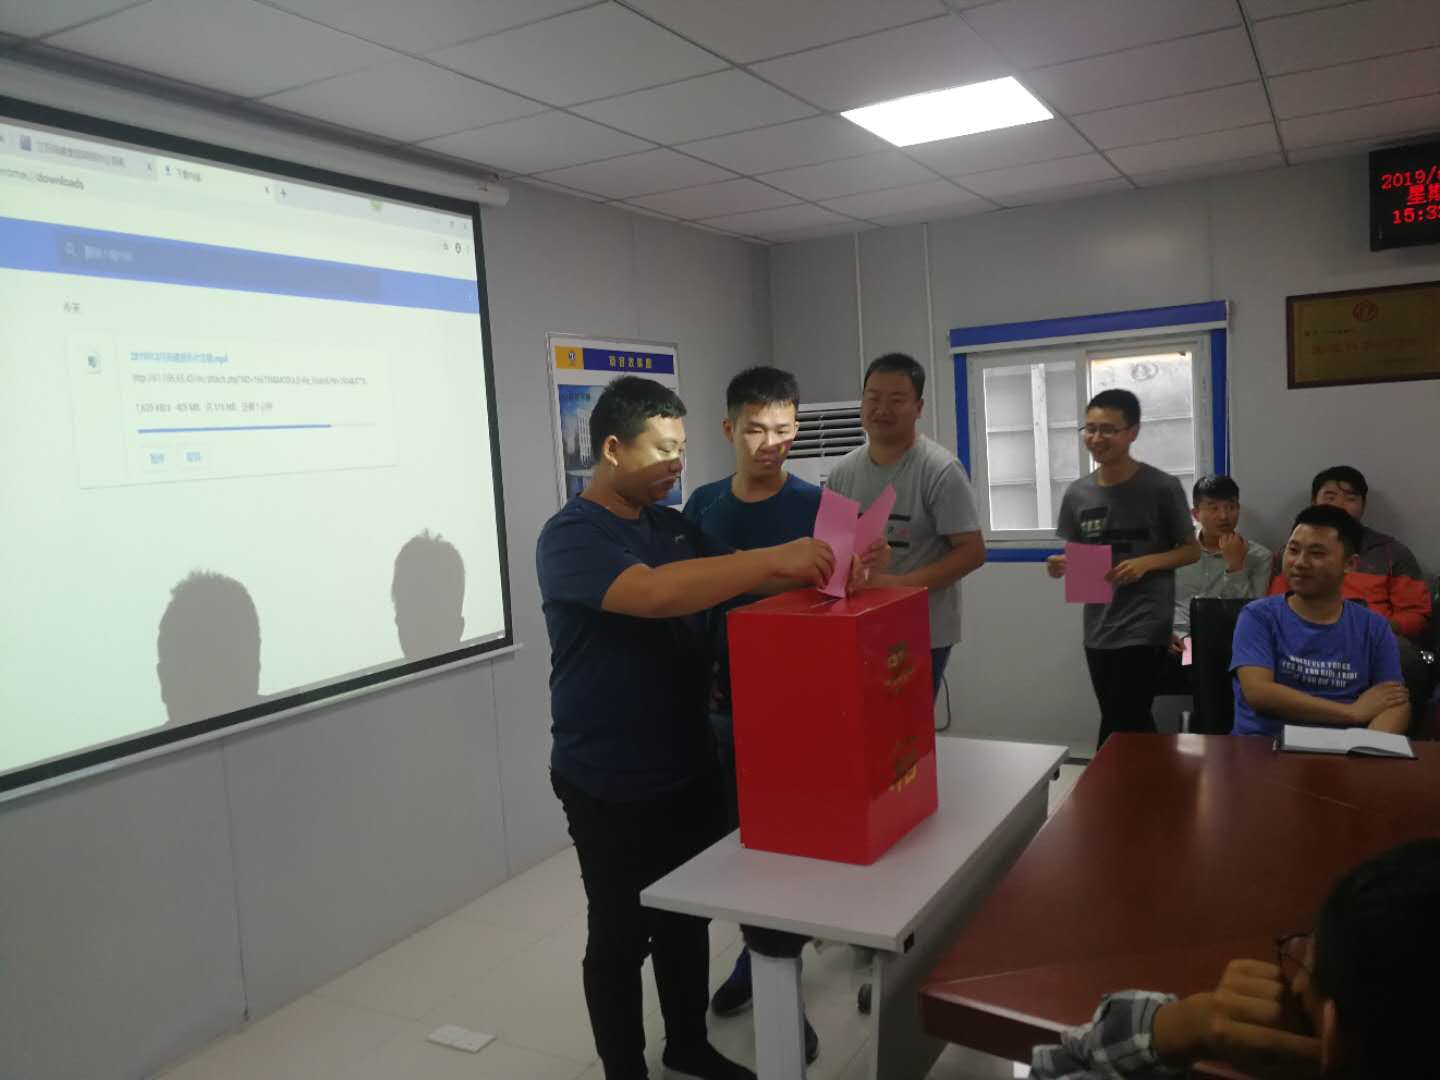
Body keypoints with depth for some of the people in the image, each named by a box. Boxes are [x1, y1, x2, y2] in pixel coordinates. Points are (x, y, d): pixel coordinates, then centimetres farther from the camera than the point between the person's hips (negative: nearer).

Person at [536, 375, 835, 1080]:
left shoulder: (675, 528, 8)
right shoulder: (571, 537, -18)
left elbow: (733, 592, 10)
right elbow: (653, 594, -35)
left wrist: (816, 572, -9)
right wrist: (774, 559, -37)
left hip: (689, 768, 8)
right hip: (610, 787, -7)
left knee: (689, 917, 21)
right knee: (621, 935, 9)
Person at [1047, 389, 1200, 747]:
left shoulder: (1162, 487, -7)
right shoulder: (1077, 493, 5)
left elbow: (1192, 550, 0)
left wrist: (1146, 563, -18)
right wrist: (1059, 566, -10)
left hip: (1144, 626, -5)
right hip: (1098, 629, 5)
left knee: (1117, 732, -8)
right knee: (1133, 729, 17)